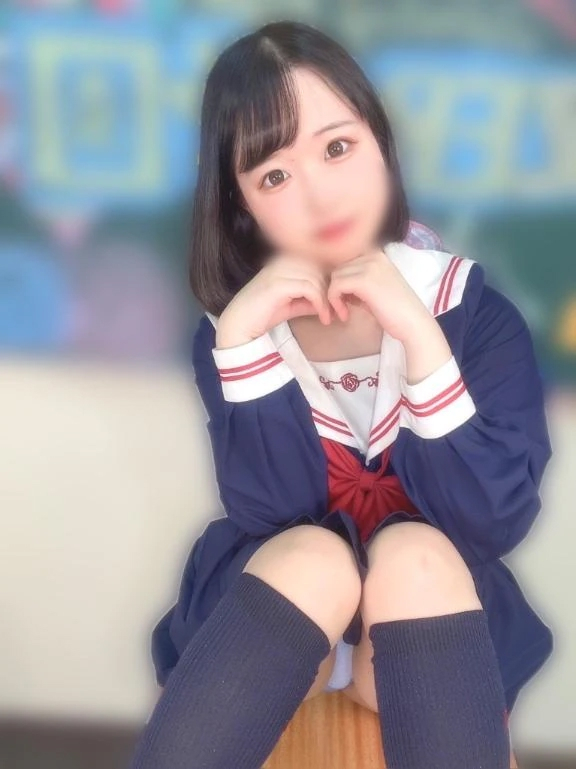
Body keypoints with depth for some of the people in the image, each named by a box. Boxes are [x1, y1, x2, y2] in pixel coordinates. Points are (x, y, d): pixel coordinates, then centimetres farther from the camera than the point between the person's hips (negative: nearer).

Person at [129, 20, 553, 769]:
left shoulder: (474, 310, -11)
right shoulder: (237, 322, -7)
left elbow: (496, 521, -22)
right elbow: (271, 517, -19)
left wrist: (417, 334, -30)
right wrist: (243, 338, -29)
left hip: (432, 624, 0)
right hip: (284, 617, 1)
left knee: (415, 555, -31)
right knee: (313, 559, -31)